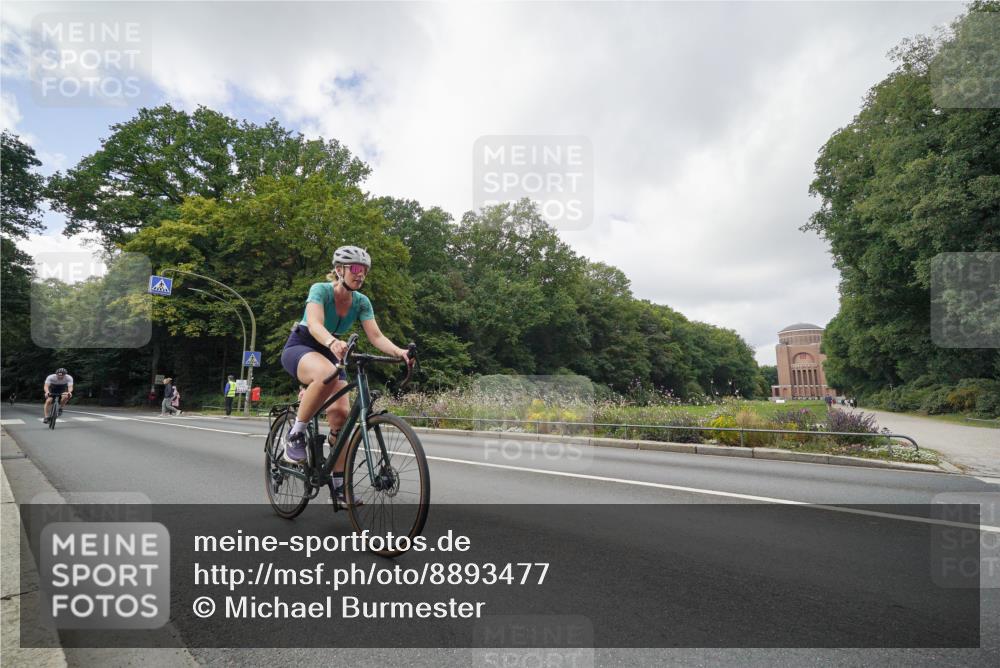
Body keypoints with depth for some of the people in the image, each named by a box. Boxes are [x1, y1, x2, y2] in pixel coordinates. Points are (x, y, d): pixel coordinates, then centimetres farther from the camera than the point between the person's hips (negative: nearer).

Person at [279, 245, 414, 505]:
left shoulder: (361, 302, -6)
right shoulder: (320, 289, -19)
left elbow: (376, 336, -14)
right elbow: (314, 324, -36)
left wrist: (400, 352, -34)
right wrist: (333, 342, -58)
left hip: (329, 354, 5)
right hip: (300, 348, -5)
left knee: (341, 413, -13)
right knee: (327, 374, -41)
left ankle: (339, 485, -2)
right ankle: (296, 433, -21)